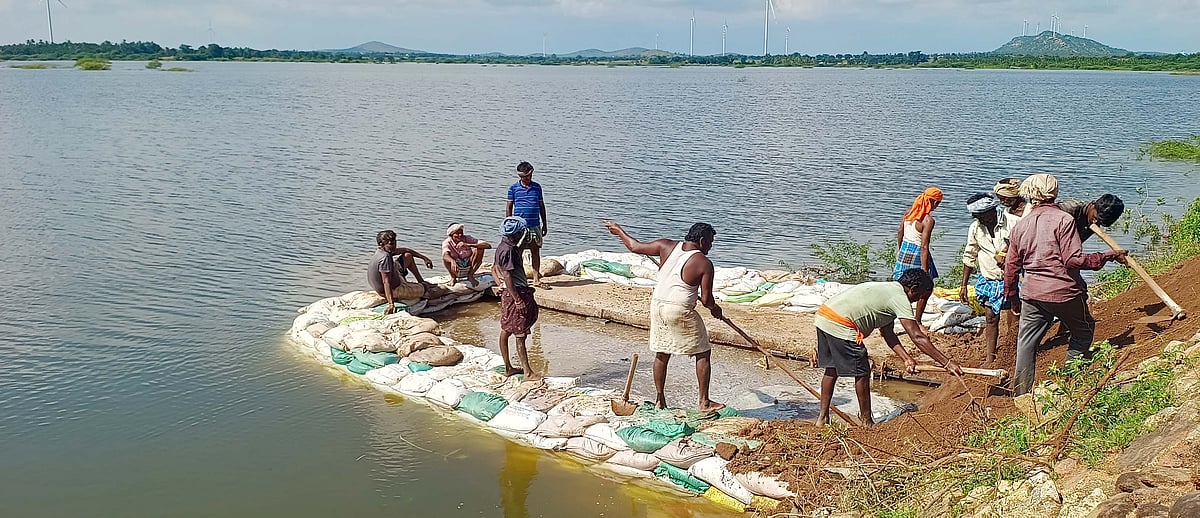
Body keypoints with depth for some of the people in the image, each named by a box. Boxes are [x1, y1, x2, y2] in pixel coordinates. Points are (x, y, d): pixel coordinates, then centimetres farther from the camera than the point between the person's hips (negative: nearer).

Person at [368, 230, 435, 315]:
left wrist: (424, 258, 14)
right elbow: (386, 282, -38)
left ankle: (421, 282, 35)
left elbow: (405, 250, 12)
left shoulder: (382, 251, -4)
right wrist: (391, 304, -44)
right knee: (424, 289, 2)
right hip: (394, 290, -10)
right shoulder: (385, 257, -34)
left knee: (408, 256, 19)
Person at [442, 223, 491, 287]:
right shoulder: (447, 243, -15)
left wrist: (468, 245, -34)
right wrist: (452, 261, -62)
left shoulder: (467, 239, -12)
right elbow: (445, 255, -38)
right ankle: (453, 278, -6)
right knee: (446, 258, -31)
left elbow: (488, 245, -24)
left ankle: (470, 275, -8)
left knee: (480, 248, -20)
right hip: (456, 272, -2)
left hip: (469, 269, 2)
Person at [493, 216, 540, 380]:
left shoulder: (503, 247, 11)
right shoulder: (508, 250, -20)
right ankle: (528, 373, -2)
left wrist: (502, 285, 13)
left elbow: (494, 269, 21)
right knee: (520, 335, -6)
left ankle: (508, 368, 23)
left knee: (506, 330, 14)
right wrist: (518, 300, -22)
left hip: (509, 293, 10)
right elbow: (507, 276, -23)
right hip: (515, 293, -10)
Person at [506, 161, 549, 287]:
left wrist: (545, 224, 13)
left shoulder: (537, 187, 8)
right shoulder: (513, 188, 1)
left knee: (535, 251, 3)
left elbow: (541, 206, 14)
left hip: (535, 225, 2)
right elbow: (509, 207, 4)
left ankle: (536, 279, 8)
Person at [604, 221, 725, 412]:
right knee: (703, 353, 8)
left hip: (657, 304, 6)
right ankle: (704, 402, 10)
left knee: (662, 354, 19)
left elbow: (635, 246, 8)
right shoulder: (704, 264, -10)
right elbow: (706, 299, -9)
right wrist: (715, 309, 13)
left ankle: (659, 399, 24)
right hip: (681, 311, -6)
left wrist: (618, 231, 25)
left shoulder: (668, 246, 2)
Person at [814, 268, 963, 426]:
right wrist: (947, 362, -10)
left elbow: (888, 333, 20)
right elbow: (917, 337, -12)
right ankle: (867, 423, 15)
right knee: (861, 373, 4)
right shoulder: (900, 298, -6)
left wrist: (906, 359, 13)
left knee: (831, 369, 19)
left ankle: (822, 418, 25)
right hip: (840, 325, -9)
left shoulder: (888, 289, 22)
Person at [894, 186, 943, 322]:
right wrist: (924, 271, -20)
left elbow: (900, 232, 13)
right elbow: (924, 247, -22)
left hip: (905, 250, 7)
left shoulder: (910, 211, 1)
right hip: (917, 254, -7)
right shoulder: (928, 220, -20)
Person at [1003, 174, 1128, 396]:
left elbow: (1011, 266, 10)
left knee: (1026, 343, 9)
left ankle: (1021, 394, 12)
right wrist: (1109, 256, -9)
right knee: (1083, 331, 19)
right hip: (1064, 291, -4)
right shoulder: (1063, 219, -9)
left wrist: (1012, 298, 21)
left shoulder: (1020, 225, 7)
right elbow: (1073, 260, -17)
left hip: (1031, 294, 4)